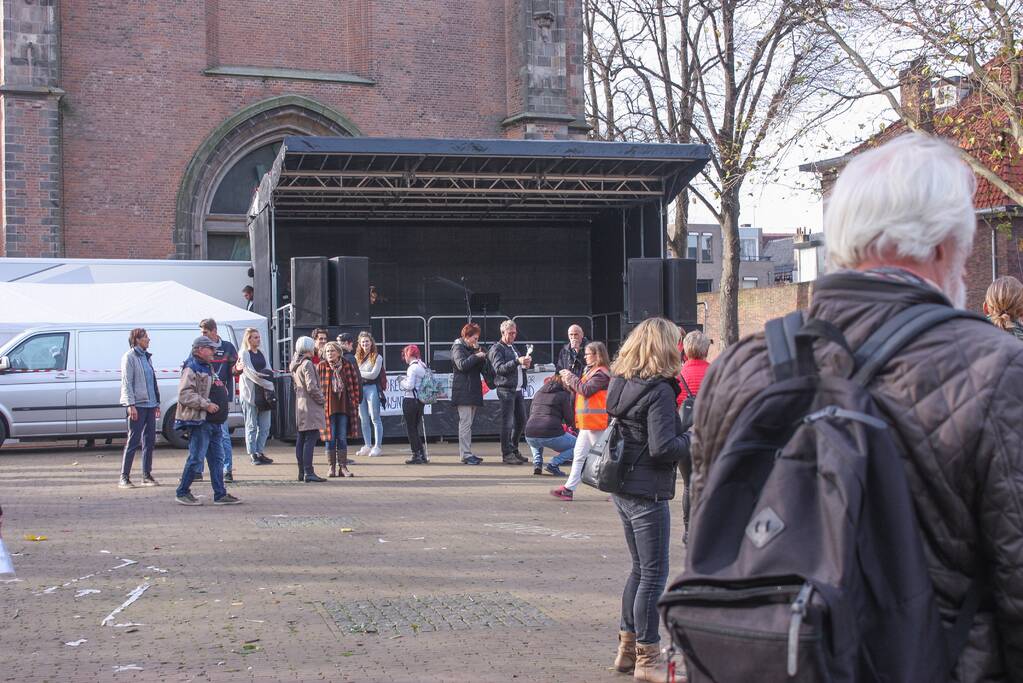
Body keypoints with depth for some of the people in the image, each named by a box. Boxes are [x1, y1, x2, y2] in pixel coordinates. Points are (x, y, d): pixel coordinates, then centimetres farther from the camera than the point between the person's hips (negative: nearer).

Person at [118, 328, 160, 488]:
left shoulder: (147, 357, 18)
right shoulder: (129, 357, -6)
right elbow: (126, 383, -11)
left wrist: (157, 403, 18)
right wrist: (131, 405, -18)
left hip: (150, 404, 8)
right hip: (138, 405, -8)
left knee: (149, 440, 8)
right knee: (133, 441, -7)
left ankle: (147, 476, 14)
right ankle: (124, 478, -3)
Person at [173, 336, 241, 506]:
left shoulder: (209, 368, 21)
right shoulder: (191, 369, -10)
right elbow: (184, 395, -20)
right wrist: (206, 404, -22)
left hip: (214, 422, 10)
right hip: (199, 422, -10)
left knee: (217, 459, 10)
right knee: (196, 458, -6)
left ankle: (220, 494, 14)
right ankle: (182, 492, 5)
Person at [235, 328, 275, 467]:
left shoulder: (261, 354, 18)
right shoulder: (244, 354, -3)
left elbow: (269, 371, 15)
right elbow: (251, 373, -12)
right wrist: (268, 384, -15)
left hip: (264, 392, 6)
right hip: (250, 392, -6)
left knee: (265, 425, 5)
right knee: (252, 425, -2)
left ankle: (259, 452, 14)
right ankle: (252, 454, 2)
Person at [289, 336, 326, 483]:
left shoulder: (295, 365, 13)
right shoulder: (307, 364, -14)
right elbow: (311, 387, -21)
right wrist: (321, 399, -8)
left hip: (299, 406, 10)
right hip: (310, 406, -10)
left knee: (301, 440, 12)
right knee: (310, 439, -9)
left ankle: (302, 472, 17)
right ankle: (308, 473, -12)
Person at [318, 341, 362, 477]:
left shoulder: (348, 366, 2)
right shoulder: (321, 367, -2)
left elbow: (355, 384, 7)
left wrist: (355, 402, 4)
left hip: (344, 406, 1)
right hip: (328, 407, -1)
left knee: (342, 438, 4)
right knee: (330, 438, 2)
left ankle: (343, 466, 9)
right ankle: (332, 467, 9)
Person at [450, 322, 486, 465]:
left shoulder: (472, 349, 21)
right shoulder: (458, 348, -4)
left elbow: (481, 368, 17)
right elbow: (461, 365, -20)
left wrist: (481, 355, 2)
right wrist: (476, 356, -16)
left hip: (473, 391, 9)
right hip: (463, 391, -9)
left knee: (468, 423, 10)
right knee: (465, 423, -11)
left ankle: (465, 452, 13)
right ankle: (465, 454, -13)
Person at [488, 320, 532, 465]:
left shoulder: (513, 347, 23)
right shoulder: (497, 349, -3)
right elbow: (499, 368, -15)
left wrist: (525, 364, 9)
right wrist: (517, 361, -25)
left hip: (517, 389, 9)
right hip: (505, 389, -9)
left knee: (521, 420, 10)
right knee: (507, 423, -8)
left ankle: (514, 450, 22)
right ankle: (506, 454, -4)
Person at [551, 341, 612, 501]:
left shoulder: (601, 373, -13)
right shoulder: (592, 371, 18)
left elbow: (586, 390, -21)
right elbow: (581, 392, 18)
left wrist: (571, 378, -11)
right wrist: (570, 383, 3)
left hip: (595, 423, -10)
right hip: (587, 423, 10)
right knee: (579, 456, 10)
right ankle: (569, 489, 13)